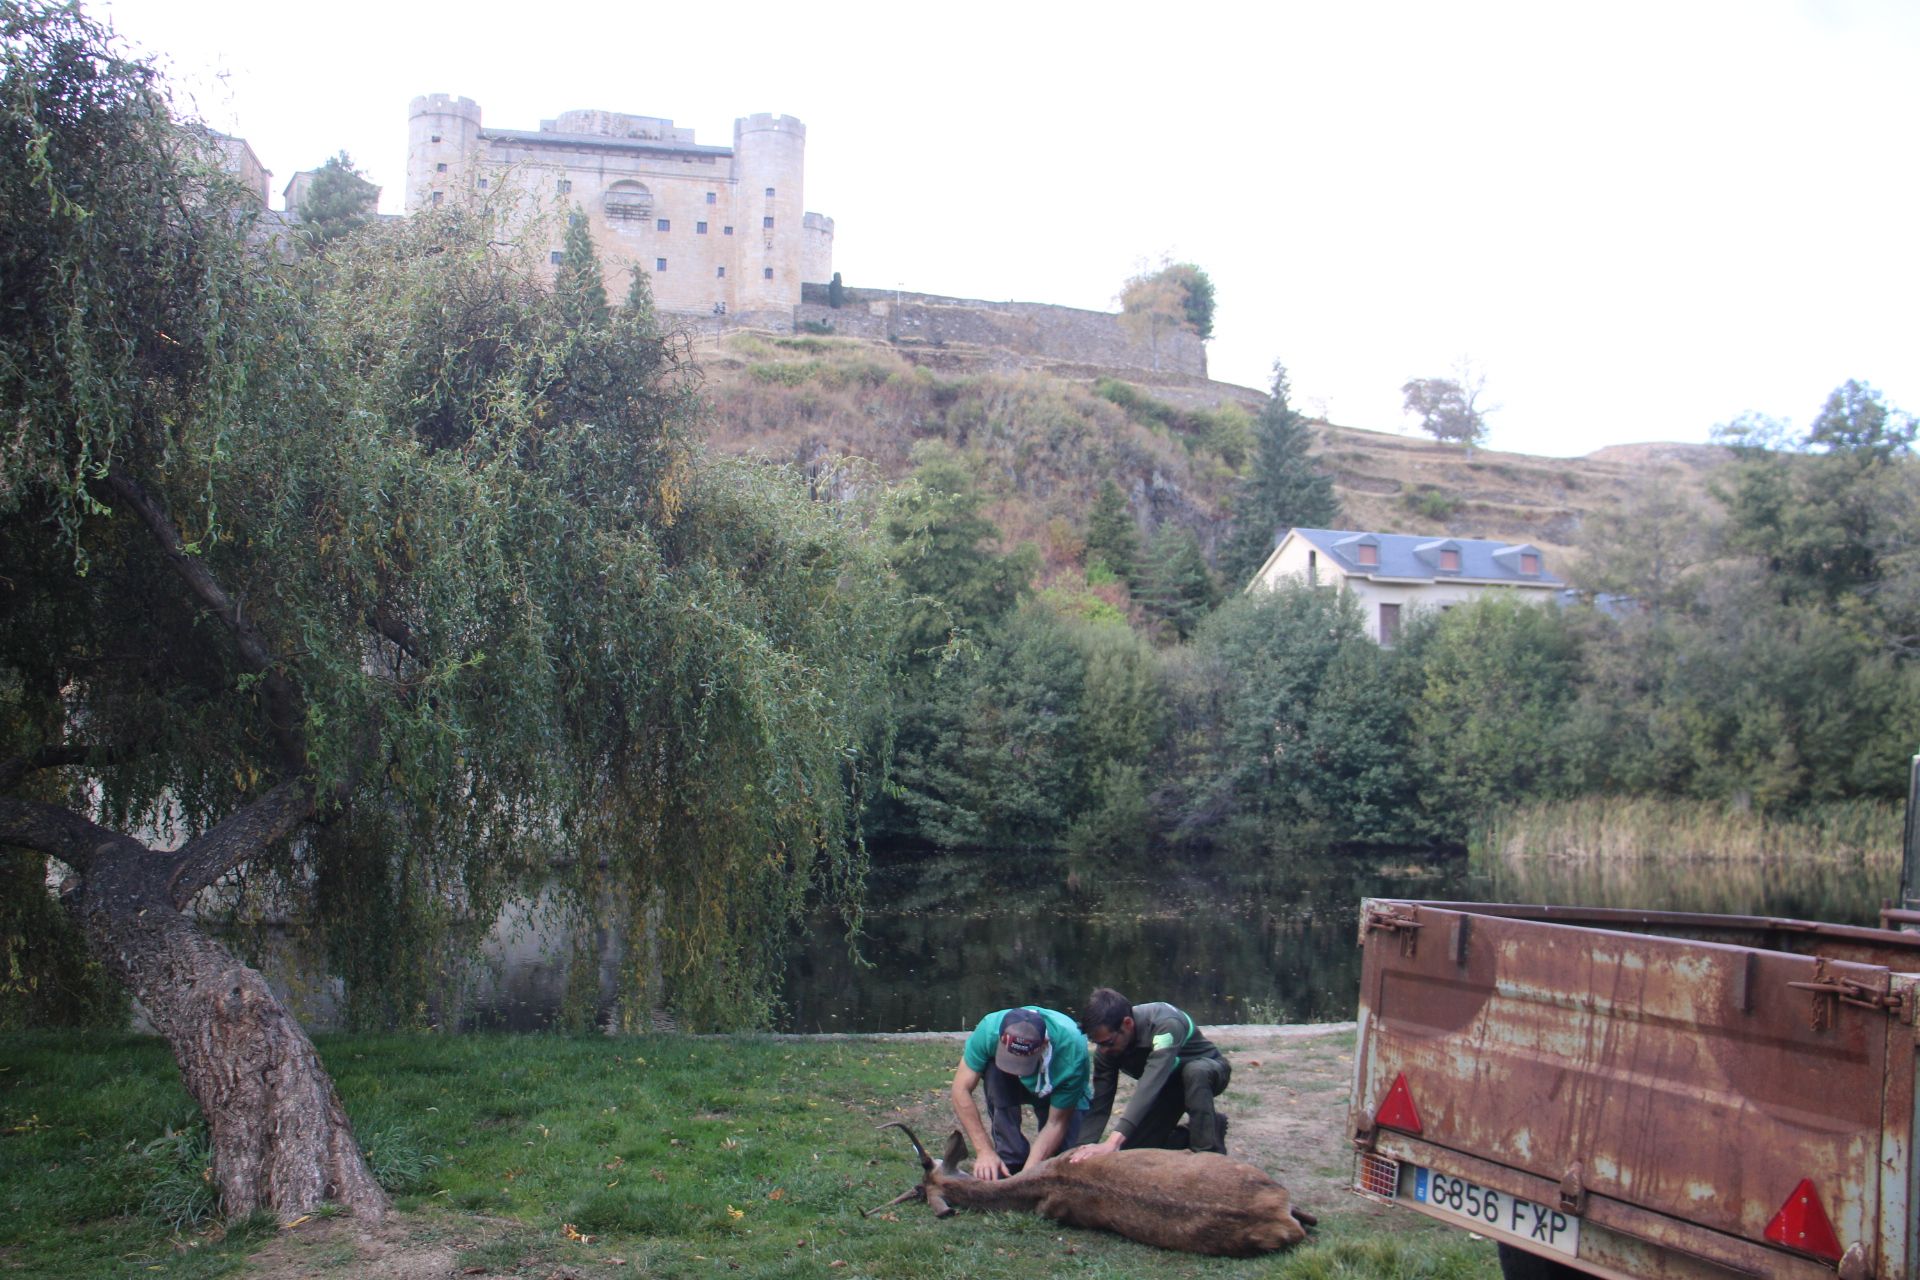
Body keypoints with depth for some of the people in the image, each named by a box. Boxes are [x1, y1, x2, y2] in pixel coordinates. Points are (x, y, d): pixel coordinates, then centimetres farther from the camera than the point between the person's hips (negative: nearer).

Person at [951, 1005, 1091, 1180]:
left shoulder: (1071, 1049, -39)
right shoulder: (990, 1029, -36)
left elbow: (1056, 1123, -31)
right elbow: (961, 1089, -31)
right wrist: (984, 1151, -35)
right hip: (1010, 1085, 2)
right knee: (994, 1071, -33)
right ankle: (1011, 1161, -19)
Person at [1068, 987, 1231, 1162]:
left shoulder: (1165, 1025, -41)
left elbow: (1150, 1084, -52)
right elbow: (1100, 1104, -19)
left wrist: (1114, 1141, -60)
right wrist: (1084, 1148, -32)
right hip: (1169, 1085, 6)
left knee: (1194, 1072, -40)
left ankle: (1210, 1154, -25)